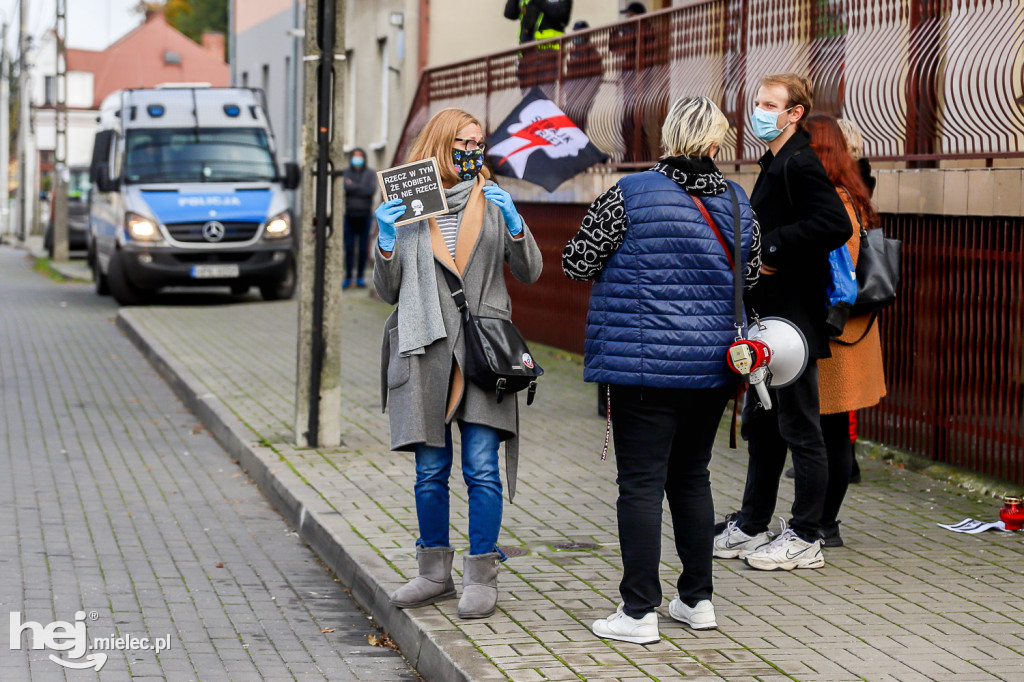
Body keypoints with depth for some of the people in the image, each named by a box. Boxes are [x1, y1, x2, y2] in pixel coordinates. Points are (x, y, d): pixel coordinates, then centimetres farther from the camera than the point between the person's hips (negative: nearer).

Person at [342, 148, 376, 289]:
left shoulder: (371, 174, 6)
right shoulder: (344, 173, 7)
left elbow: (372, 191, -8)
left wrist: (352, 187, -10)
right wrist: (361, 190, -13)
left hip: (365, 215, 0)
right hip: (349, 215, 0)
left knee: (363, 248, 1)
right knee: (349, 247, -3)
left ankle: (360, 277, 8)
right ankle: (348, 277, 2)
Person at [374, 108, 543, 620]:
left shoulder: (493, 202, 9)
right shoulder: (405, 207, 8)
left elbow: (529, 273, 7)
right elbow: (388, 291, 9)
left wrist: (513, 223, -7)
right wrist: (386, 240, -6)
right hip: (424, 349, 1)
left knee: (481, 468, -5)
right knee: (430, 470, 6)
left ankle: (481, 577, 2)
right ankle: (434, 572, 19)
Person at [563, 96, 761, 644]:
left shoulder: (629, 196, -11)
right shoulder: (736, 202, 4)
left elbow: (576, 262, -5)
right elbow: (749, 273, 18)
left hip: (645, 363, -5)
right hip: (713, 363, 5)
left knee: (641, 484, -1)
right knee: (691, 477, 17)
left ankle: (638, 612, 0)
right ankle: (697, 599, 23)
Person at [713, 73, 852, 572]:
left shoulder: (800, 165, -14)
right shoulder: (775, 164, 17)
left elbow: (835, 226, -26)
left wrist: (770, 247, -22)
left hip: (794, 319, -10)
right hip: (767, 316, 10)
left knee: (800, 428, -2)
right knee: (760, 426, 15)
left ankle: (805, 540, 5)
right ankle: (752, 529, 24)